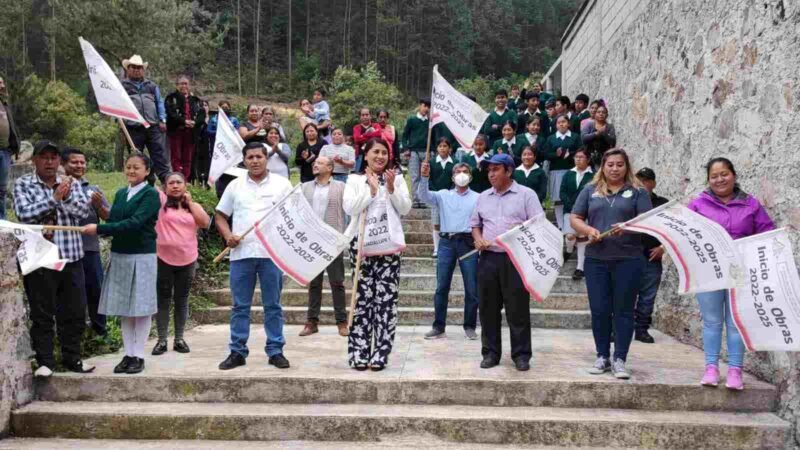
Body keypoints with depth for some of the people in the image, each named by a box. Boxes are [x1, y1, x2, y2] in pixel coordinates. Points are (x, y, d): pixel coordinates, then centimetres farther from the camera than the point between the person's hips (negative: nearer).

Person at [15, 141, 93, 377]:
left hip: (71, 258, 3)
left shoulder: (71, 183, 10)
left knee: (75, 313, 8)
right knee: (42, 314, 5)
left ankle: (72, 358, 22)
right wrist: (54, 197, -15)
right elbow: (24, 214, -12)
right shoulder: (22, 184, 2)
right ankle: (45, 361, 16)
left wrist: (66, 197, -19)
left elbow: (84, 210, -2)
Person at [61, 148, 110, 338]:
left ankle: (101, 331, 22)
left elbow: (109, 218, 11)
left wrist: (99, 205, -7)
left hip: (90, 249, 3)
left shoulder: (93, 189, 13)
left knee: (96, 290, 9)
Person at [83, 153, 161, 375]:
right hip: (119, 256, 6)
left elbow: (135, 223, -19)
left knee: (141, 307, 1)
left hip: (142, 257, -6)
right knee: (123, 308, 8)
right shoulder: (120, 194, 13)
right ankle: (128, 354, 17)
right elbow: (113, 222, 10)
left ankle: (139, 355, 9)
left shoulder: (150, 194, -7)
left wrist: (99, 229, -23)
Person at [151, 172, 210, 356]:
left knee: (181, 301, 10)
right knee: (163, 301, 5)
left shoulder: (194, 206, 10)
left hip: (187, 260, 2)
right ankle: (162, 340, 13)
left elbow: (205, 223, -7)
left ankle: (179, 339, 20)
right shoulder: (161, 200, 1)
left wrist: (189, 202, -4)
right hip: (163, 259, -2)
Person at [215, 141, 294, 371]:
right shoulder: (235, 186, 11)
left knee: (273, 305, 4)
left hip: (272, 253, -2)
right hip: (241, 253, 2)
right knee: (240, 306, 6)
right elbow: (220, 215, 14)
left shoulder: (282, 184, 6)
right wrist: (228, 235, -3)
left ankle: (275, 351, 11)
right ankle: (237, 352, 14)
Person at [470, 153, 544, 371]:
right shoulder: (483, 197, 16)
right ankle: (491, 353, 17)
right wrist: (478, 238, 1)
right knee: (488, 308, 7)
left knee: (518, 309, -1)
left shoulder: (526, 195, 1)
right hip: (488, 258, 5)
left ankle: (521, 354, 8)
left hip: (515, 259, -4)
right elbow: (475, 224, 21)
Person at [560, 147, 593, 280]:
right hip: (570, 211, 2)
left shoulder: (593, 176, -5)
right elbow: (562, 193, 3)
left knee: (582, 238, 0)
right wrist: (572, 207, -11)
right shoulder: (568, 175, 7)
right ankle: (568, 250, 31)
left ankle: (580, 267, 7)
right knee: (569, 236, -5)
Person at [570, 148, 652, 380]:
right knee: (599, 309, 5)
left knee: (623, 310, 2)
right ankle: (602, 357, 17)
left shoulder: (638, 192, 6)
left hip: (628, 259, -2)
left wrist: (627, 227, -23)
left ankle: (620, 359, 9)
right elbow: (574, 219, 8)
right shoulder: (590, 190, 11)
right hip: (596, 259, 2)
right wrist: (588, 230, -12)